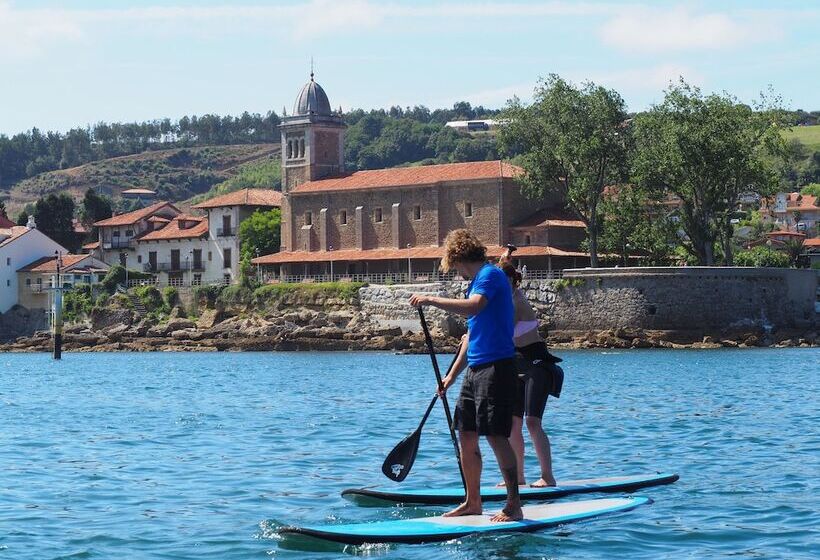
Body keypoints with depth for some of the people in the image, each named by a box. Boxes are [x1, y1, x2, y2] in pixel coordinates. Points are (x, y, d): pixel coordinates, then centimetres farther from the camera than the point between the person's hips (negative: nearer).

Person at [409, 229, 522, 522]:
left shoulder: (490, 274, -9)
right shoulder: (477, 282, 21)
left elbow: (473, 307, -28)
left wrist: (431, 299, -20)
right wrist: (452, 375, 26)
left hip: (496, 368, -10)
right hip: (475, 370, 10)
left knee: (496, 436, -10)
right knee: (466, 436, 11)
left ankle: (514, 505, -5)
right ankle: (473, 502, 19)